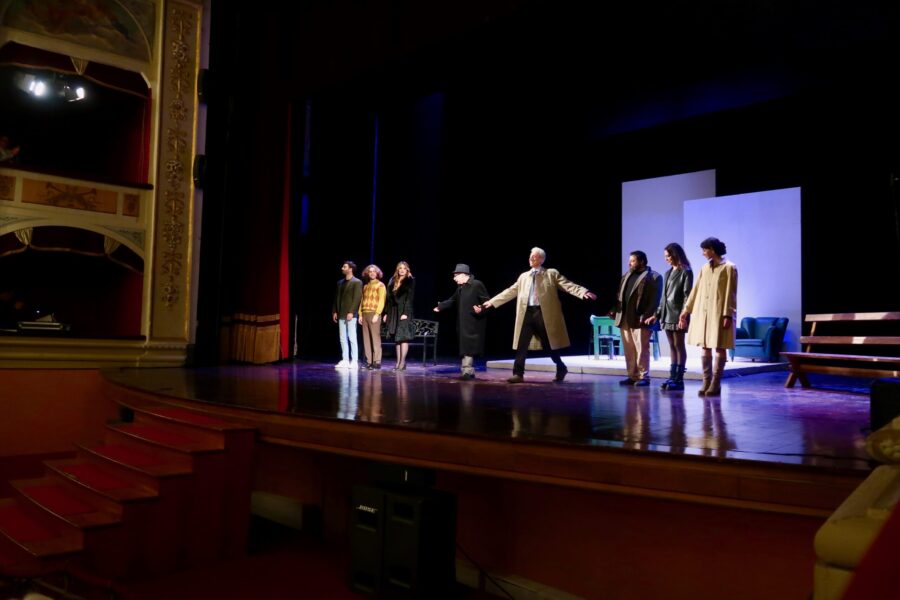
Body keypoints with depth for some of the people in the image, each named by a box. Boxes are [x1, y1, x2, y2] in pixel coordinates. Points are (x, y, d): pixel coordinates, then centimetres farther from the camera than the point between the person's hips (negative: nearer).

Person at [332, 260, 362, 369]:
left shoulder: (357, 282, -4)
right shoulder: (340, 282, 16)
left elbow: (357, 298, -12)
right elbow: (336, 297, 18)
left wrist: (351, 312, -18)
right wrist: (334, 311, 10)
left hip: (350, 315, -7)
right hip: (341, 315, 7)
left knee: (352, 338, -5)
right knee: (343, 338, 7)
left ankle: (354, 361, -1)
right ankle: (345, 360, 12)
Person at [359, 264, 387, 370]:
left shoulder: (380, 285, 2)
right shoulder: (365, 286, 19)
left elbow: (381, 301, -6)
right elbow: (362, 301, 18)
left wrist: (377, 314, -15)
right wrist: (360, 314, 9)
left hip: (374, 314, -6)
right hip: (365, 314, 6)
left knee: (375, 338, -8)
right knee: (366, 339, 3)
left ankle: (377, 362, -8)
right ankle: (369, 362, 6)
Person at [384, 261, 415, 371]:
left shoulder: (410, 281, -1)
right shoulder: (393, 281, 15)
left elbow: (409, 298, -8)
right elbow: (389, 298, 14)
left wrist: (406, 313, -16)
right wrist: (387, 313, 9)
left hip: (404, 312, -6)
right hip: (394, 312, 6)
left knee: (403, 337, -8)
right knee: (396, 337, 5)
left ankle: (402, 362, -7)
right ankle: (398, 361, 8)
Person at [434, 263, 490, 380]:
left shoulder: (477, 284, -10)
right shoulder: (460, 288, 16)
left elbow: (487, 300, -12)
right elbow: (452, 300, 26)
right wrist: (440, 306, 24)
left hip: (473, 324, -8)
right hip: (463, 324, 8)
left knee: (469, 348, -10)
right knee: (465, 348, 11)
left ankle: (466, 371, -9)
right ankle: (469, 371, 19)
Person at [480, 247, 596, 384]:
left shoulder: (551, 273, 4)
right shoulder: (523, 276, 18)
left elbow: (568, 285, -4)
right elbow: (510, 292, 21)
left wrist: (584, 292, -21)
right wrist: (492, 301, 19)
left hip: (544, 313, -4)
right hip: (527, 313, 4)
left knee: (550, 345, 4)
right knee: (521, 345, -1)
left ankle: (561, 369, 26)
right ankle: (518, 374, 4)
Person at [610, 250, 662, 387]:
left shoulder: (654, 277, -3)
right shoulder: (626, 275, 20)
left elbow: (654, 300, -10)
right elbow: (620, 295, 18)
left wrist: (646, 316, -18)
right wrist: (614, 310, 6)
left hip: (639, 320, -7)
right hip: (624, 318, 7)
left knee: (641, 349, -3)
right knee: (628, 350, 9)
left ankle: (644, 377, 4)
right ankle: (632, 376, 16)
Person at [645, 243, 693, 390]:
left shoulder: (686, 272, -5)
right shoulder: (668, 273, 17)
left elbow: (687, 295, -11)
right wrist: (657, 314, 17)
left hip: (677, 315, -7)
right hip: (667, 315, 7)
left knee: (679, 346, -3)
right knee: (672, 347, 8)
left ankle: (679, 379, -1)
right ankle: (672, 377, 11)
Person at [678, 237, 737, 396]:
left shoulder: (729, 268, -5)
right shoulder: (705, 268, 11)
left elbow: (730, 294, -9)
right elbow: (696, 290, 14)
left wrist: (727, 315, -15)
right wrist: (686, 310, 12)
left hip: (719, 313, -6)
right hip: (703, 313, 6)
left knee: (719, 349, -1)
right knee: (705, 348, 5)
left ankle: (716, 384, 3)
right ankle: (706, 382, 10)